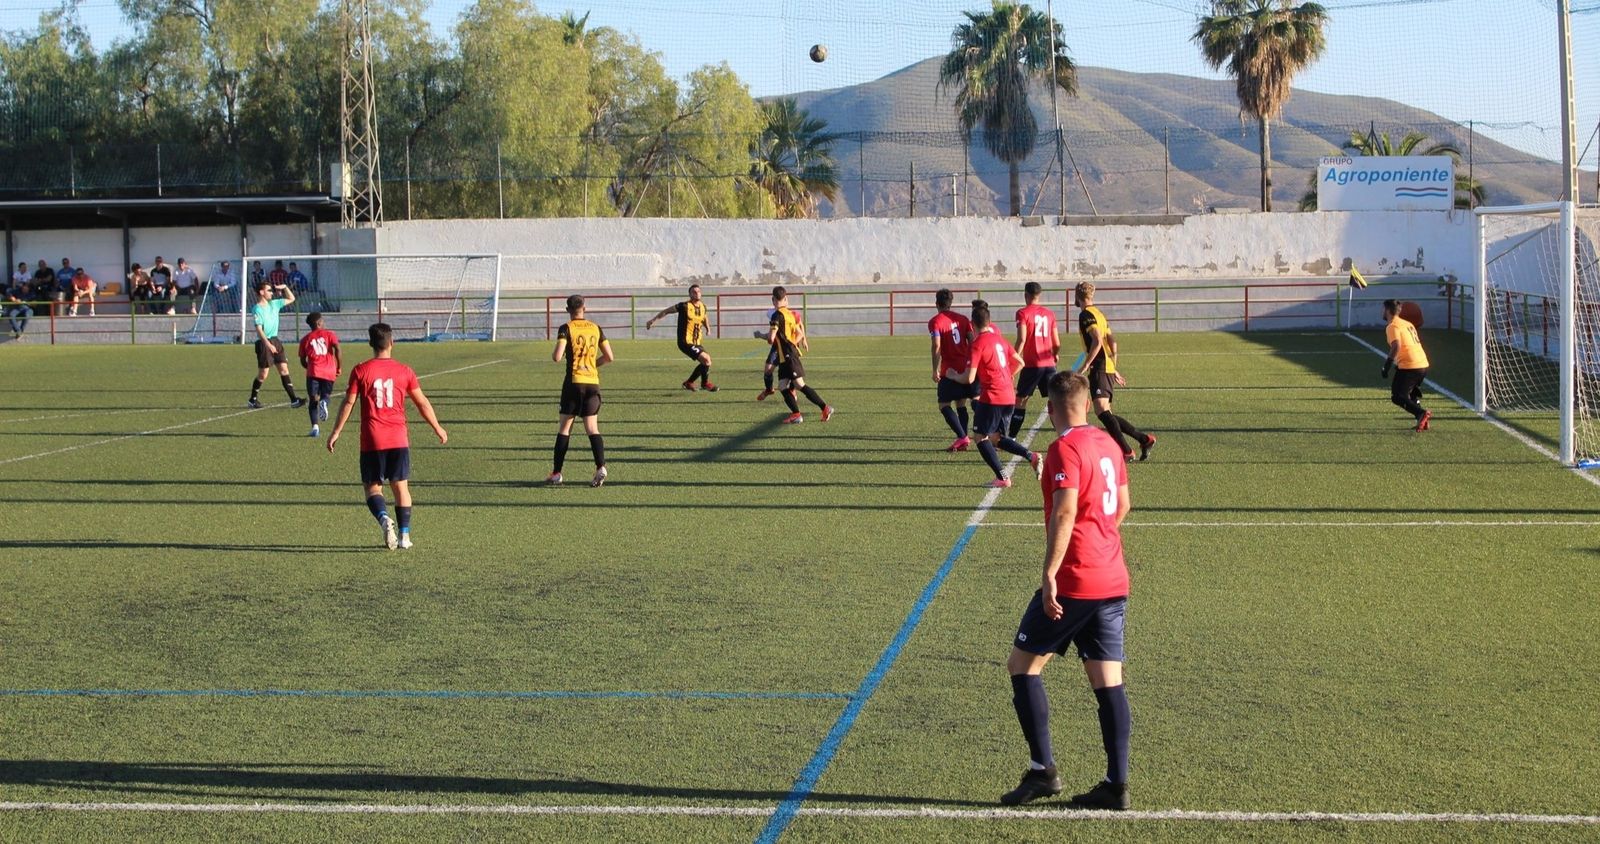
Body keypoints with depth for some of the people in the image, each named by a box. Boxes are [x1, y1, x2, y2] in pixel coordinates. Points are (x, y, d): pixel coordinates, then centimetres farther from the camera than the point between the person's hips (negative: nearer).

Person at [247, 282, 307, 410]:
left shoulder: (274, 304, 12)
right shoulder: (257, 309, -10)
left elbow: (291, 299, 24)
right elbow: (259, 329, -18)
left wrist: (284, 288, 9)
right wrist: (268, 344, -27)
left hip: (275, 341, 7)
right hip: (263, 342, -7)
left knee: (284, 370, 0)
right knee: (263, 374, -2)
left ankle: (293, 400, -4)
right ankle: (253, 400, 13)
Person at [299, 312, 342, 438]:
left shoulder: (305, 339, 12)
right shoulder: (329, 334, 8)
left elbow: (303, 361, 14)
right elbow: (337, 348, -8)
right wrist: (339, 365, 0)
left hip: (313, 373, 0)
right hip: (329, 372, 0)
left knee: (314, 399, 4)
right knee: (325, 395, 16)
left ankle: (315, 427, -12)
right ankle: (324, 402, -22)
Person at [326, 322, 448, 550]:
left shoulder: (360, 370, -2)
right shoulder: (404, 371, 3)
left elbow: (349, 402, -3)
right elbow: (422, 403, 8)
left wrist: (336, 432, 6)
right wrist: (437, 428, 21)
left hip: (372, 441, -1)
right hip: (399, 439, 1)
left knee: (372, 487, 6)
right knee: (401, 486, 11)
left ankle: (384, 519, -22)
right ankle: (404, 535, 9)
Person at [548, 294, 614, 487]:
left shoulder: (566, 328, -5)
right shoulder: (595, 328, 8)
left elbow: (557, 357, -15)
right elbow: (609, 357, 10)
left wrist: (554, 354, 8)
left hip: (574, 382, -3)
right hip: (593, 383, 3)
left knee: (564, 428, 5)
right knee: (592, 429, 3)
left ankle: (556, 473, 7)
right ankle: (600, 467, -17)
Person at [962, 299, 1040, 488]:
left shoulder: (978, 344, -12)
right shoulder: (999, 339, 10)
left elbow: (969, 378, -15)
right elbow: (1019, 362, 17)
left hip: (991, 397, -7)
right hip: (1009, 396, 7)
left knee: (981, 437, 6)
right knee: (996, 438, 19)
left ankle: (1002, 478, 0)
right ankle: (1031, 457, 1)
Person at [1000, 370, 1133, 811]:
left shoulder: (1065, 449, -13)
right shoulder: (1109, 445, 11)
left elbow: (1064, 513, -23)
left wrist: (1050, 574, -23)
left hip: (1073, 582, -8)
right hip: (1113, 581, 8)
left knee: (1023, 664, 5)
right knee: (1109, 681, 7)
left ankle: (1042, 770, 3)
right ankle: (1116, 784, 6)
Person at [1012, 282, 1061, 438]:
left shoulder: (1023, 313, -4)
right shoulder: (1050, 313, 11)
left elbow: (1022, 339, -15)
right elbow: (1057, 343, 12)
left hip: (1031, 364, -4)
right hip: (1049, 364, 4)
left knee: (1021, 400, 7)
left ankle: (1011, 438, 10)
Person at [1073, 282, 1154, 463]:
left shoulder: (1086, 315, -7)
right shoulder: (1099, 313, 21)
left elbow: (1097, 341, -19)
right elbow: (1112, 344, 22)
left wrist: (1085, 365, -18)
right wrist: (1113, 369, 27)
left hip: (1099, 368, -10)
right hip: (1108, 368, 10)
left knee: (1101, 410, -18)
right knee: (1106, 414, 12)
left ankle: (1126, 450, -25)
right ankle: (1144, 439, 11)